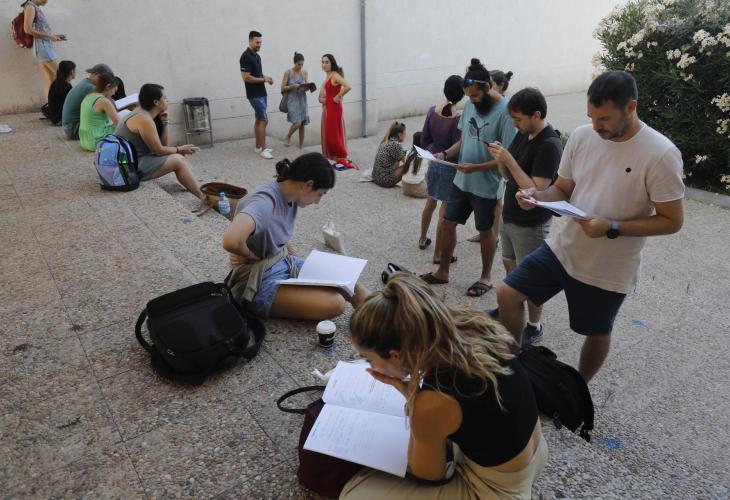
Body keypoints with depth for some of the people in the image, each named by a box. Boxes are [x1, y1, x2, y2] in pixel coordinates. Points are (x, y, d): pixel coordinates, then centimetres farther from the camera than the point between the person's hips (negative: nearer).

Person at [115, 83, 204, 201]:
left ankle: (202, 194, 10)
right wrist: (180, 149, -1)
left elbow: (161, 144, 10)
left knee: (178, 157, 9)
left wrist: (164, 121, 0)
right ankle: (204, 198, -3)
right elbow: (158, 150, -16)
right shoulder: (144, 119, -21)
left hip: (131, 162, 9)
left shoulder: (143, 113, 9)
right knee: (178, 160, -8)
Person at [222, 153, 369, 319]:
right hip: (261, 281, -9)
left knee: (350, 286, 0)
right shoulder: (265, 200, -26)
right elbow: (231, 241, -42)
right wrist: (251, 256, -22)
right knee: (335, 304, -23)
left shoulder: (291, 197, 1)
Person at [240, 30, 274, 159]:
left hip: (261, 93, 9)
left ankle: (258, 146, 19)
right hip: (254, 94, -9)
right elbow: (246, 78, -21)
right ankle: (263, 149, -8)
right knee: (264, 120, -11)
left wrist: (266, 78, 4)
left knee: (259, 120, 12)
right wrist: (263, 79, -15)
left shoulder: (257, 56, 13)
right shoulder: (246, 57, -15)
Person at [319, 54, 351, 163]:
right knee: (328, 133, 12)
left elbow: (348, 87, -29)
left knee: (334, 134, -5)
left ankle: (342, 158, 4)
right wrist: (321, 98, 4)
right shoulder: (328, 76, 12)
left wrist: (338, 97, -19)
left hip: (334, 108, -9)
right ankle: (331, 157, 20)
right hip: (327, 108, 9)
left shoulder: (335, 75, -15)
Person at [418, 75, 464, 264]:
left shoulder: (432, 111, -7)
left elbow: (424, 142, 2)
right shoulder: (459, 120, -23)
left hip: (434, 163, 6)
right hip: (450, 168, -6)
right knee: (445, 211, 5)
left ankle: (423, 239, 42)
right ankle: (438, 253, 15)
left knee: (430, 203, 25)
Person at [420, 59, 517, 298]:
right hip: (461, 180, 6)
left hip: (486, 185, -6)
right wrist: (446, 154, -6)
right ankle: (442, 271, 30)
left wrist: (476, 168, -27)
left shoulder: (504, 111, -19)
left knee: (485, 231, 11)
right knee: (448, 222, 12)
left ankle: (486, 277, 32)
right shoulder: (470, 105, 2)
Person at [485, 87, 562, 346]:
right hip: (510, 215, 8)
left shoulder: (550, 146, -23)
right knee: (509, 266, 22)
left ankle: (534, 327, 23)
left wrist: (510, 161, -28)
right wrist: (499, 158, -12)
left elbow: (537, 191, -26)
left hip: (530, 224, -8)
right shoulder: (522, 135, 2)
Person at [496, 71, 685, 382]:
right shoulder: (582, 136, -5)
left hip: (608, 270, -4)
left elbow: (672, 221, -15)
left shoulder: (661, 155, -19)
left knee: (596, 334, 16)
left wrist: (612, 228, -27)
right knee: (507, 294, -1)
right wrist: (537, 196, -17)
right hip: (562, 248, 4)